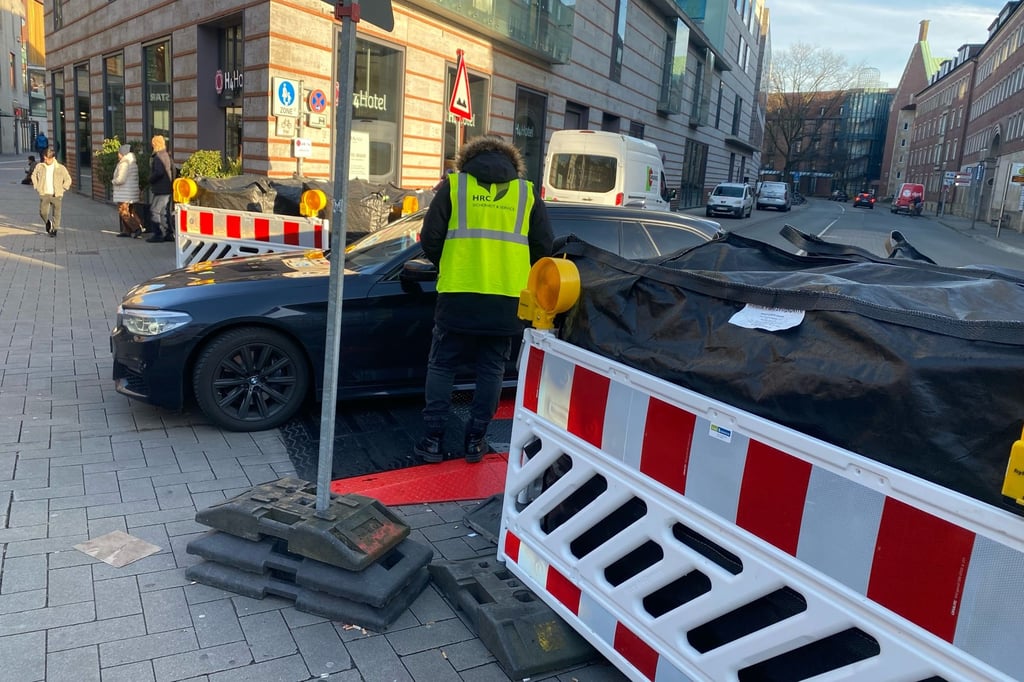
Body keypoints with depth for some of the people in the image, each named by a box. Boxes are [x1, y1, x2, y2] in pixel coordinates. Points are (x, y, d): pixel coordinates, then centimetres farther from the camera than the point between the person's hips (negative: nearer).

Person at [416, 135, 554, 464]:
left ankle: (433, 439, 11)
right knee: (491, 369, 12)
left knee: (441, 366, 10)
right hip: (506, 301, 2)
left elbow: (430, 238, 1)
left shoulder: (453, 184, 6)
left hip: (459, 296, -1)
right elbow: (544, 245, 8)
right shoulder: (526, 192, 9)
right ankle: (475, 440, 16)